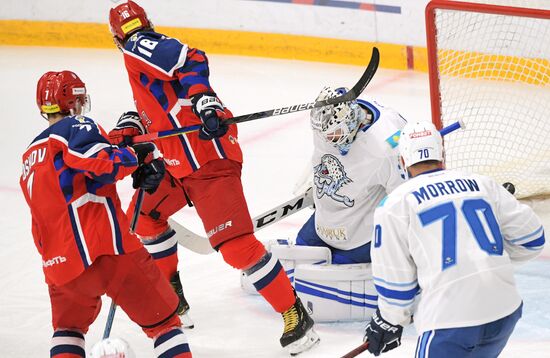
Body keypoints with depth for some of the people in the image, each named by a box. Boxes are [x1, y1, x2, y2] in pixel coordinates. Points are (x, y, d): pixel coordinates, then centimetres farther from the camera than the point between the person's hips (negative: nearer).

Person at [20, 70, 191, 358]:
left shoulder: (30, 158, 23)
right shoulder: (75, 128, -2)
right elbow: (104, 163, -20)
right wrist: (135, 155, -2)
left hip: (59, 265, 7)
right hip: (107, 250, -7)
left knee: (68, 326, 30)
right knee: (164, 322, 5)